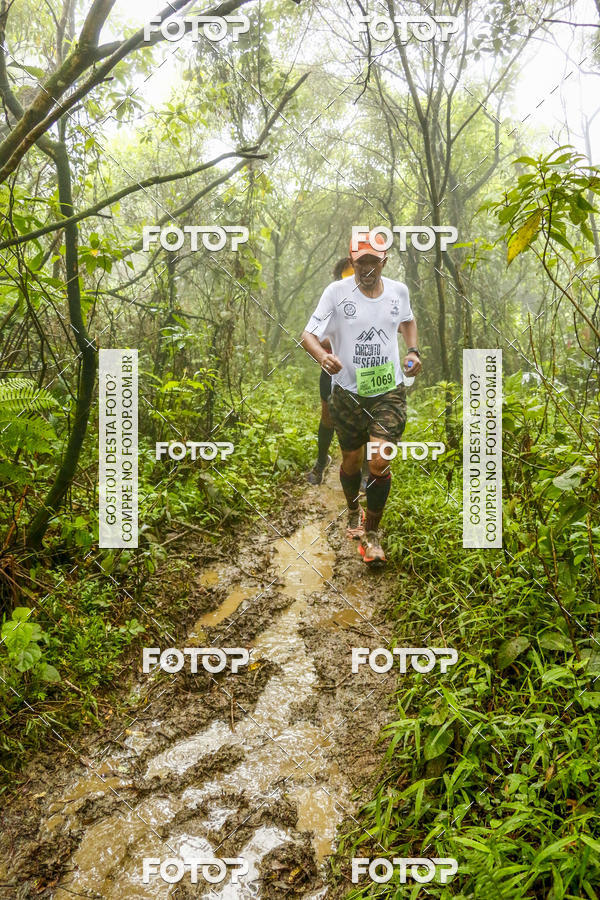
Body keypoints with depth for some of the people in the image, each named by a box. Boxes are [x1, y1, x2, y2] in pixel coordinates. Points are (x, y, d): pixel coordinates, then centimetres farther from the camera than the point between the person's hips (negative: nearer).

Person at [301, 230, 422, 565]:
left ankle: (372, 533, 7)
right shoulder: (337, 292, -8)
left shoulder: (398, 290, 2)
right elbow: (309, 334, -10)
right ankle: (354, 510, 44)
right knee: (351, 461, 13)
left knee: (379, 462, -11)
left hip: (389, 391, 1)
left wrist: (414, 351, 7)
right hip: (348, 392, 0)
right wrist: (323, 356, -32)